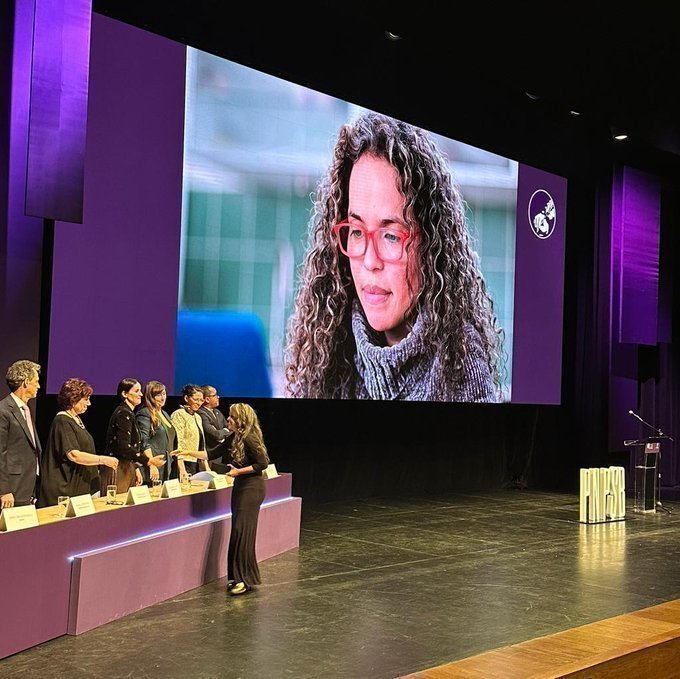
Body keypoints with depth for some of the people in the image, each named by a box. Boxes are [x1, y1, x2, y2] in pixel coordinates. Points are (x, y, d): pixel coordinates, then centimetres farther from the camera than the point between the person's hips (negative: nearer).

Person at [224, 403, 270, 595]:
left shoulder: (249, 439, -17)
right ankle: (238, 577, 18)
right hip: (241, 488, 9)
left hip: (252, 489, -9)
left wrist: (239, 471, -18)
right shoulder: (235, 439, 11)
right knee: (238, 532, 10)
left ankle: (246, 579, -5)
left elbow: (262, 463, -20)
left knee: (242, 532, -10)